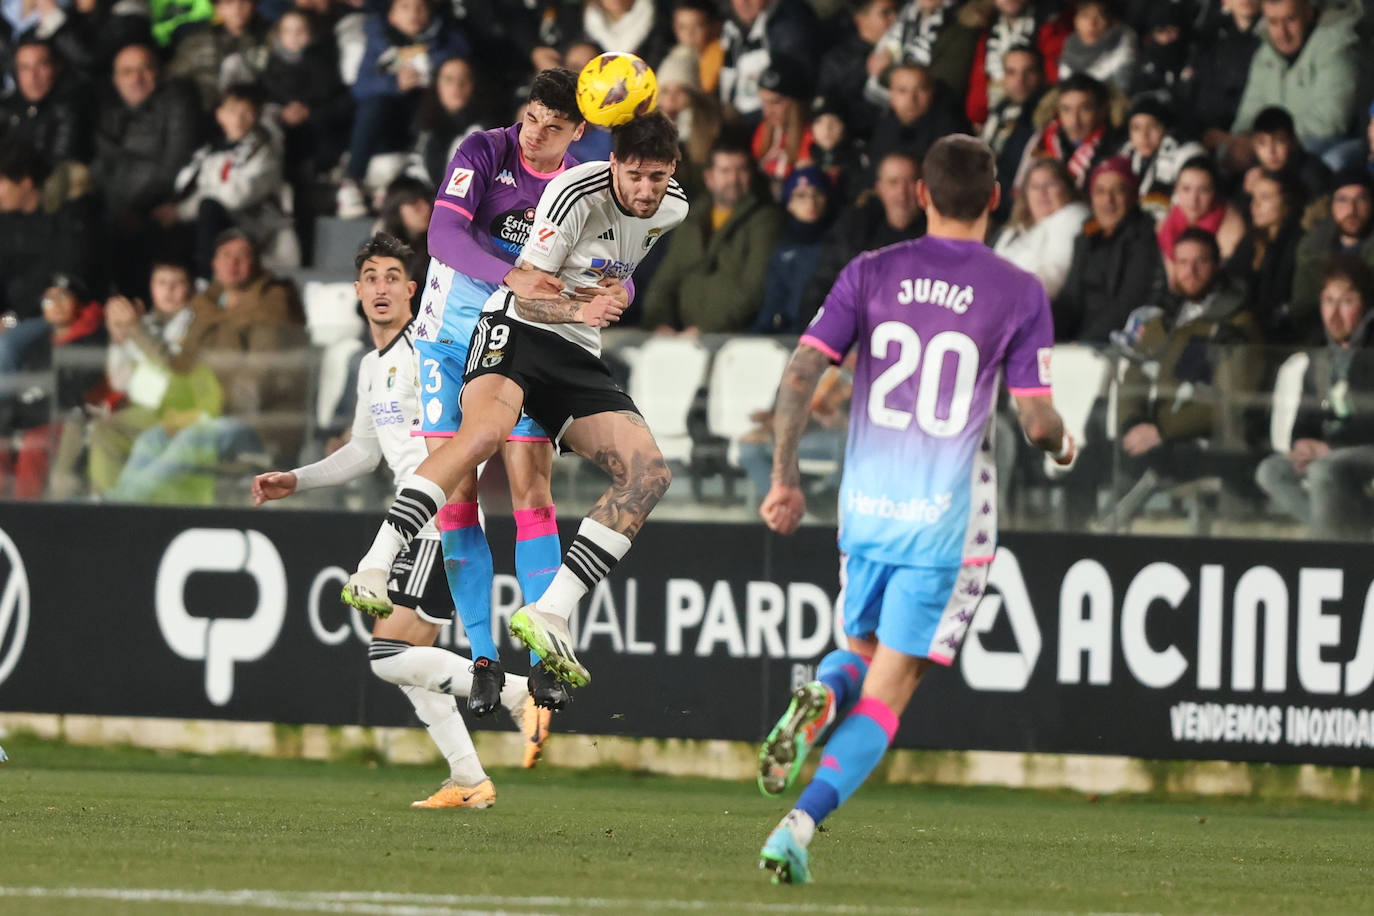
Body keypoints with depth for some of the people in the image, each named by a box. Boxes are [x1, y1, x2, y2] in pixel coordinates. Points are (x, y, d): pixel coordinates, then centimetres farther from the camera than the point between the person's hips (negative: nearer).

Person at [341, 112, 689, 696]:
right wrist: (580, 309, -32)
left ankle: (549, 613, -17)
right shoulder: (577, 194, -16)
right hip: (517, 328, -7)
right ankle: (372, 572, -41)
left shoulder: (672, 210, 5)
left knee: (650, 473, -13)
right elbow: (527, 292, -16)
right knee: (486, 430, -37)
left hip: (580, 357, 7)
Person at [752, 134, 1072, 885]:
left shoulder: (871, 274, 3)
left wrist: (783, 476, 4)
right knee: (886, 694, 0)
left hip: (866, 506, 3)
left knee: (862, 651, 25)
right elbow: (1037, 421, -5)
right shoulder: (1019, 294, -4)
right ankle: (799, 824, -17)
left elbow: (801, 373, -4)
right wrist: (1062, 446, 18)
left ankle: (821, 696, -10)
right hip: (948, 515, -3)